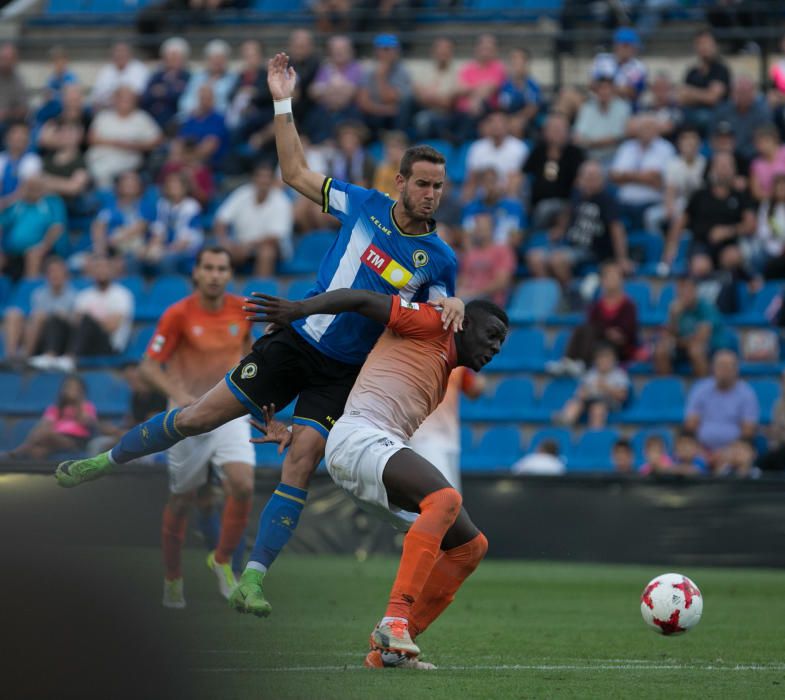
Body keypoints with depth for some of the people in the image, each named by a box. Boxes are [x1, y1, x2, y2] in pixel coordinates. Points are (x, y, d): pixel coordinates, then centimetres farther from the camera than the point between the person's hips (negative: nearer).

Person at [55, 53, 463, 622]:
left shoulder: (439, 259, -4)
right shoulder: (365, 205, -2)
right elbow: (295, 172, 8)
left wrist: (452, 309, -18)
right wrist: (284, 104, 2)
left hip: (343, 373, -1)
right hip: (297, 338, 1)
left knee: (302, 461, -16)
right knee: (200, 416, 1)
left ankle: (253, 579, -12)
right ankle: (107, 460, 23)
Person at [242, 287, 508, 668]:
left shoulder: (443, 379, 33)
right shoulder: (432, 325, 8)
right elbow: (362, 299, 0)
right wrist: (298, 309, -14)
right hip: (359, 437, -9)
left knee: (471, 546, 4)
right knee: (445, 498, -33)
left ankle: (391, 646, -4)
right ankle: (394, 620, -41)